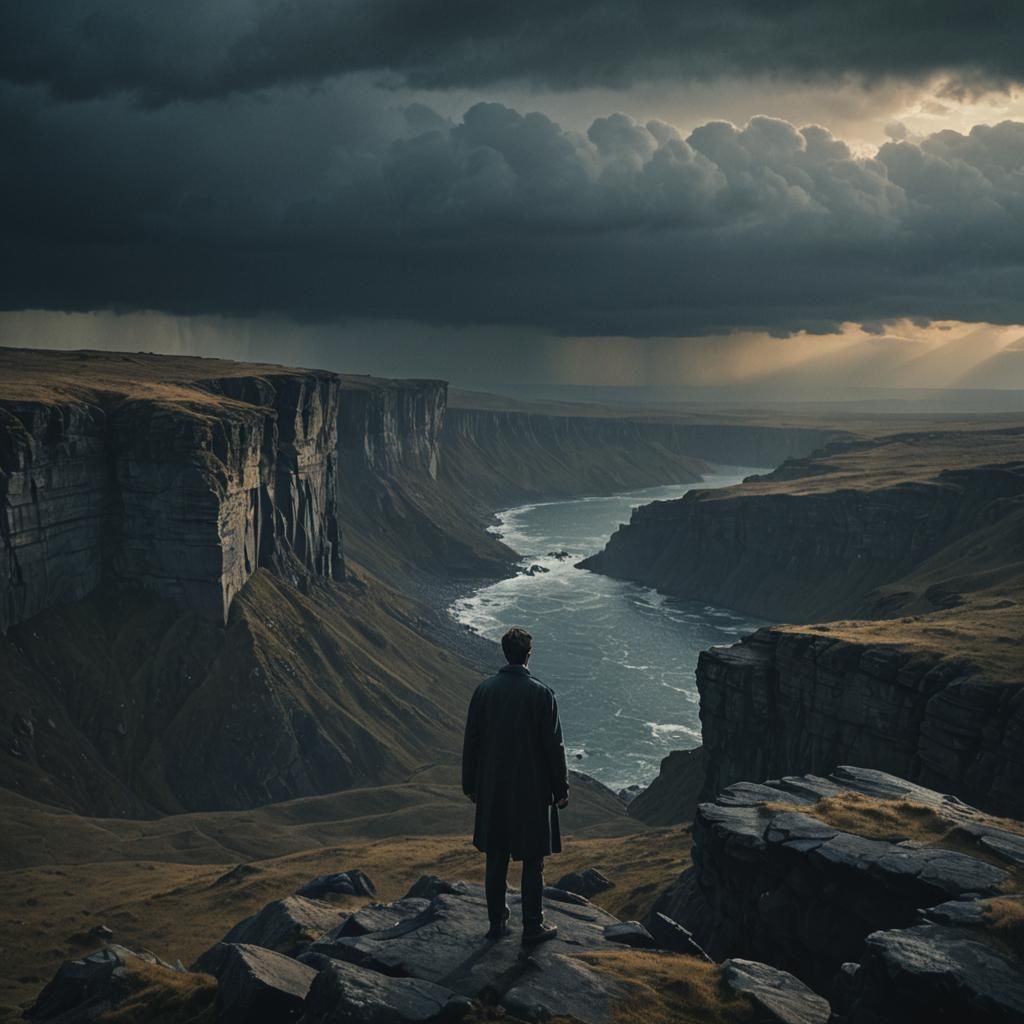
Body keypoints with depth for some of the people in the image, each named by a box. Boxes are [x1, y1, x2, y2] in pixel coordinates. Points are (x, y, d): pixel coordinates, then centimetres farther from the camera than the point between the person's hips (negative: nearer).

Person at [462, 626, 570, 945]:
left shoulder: (484, 690, -4)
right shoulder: (541, 694, -14)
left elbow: (471, 741, 2)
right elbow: (553, 746, -10)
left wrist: (470, 785, 13)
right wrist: (561, 789, 0)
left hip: (493, 790, 4)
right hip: (532, 790, -3)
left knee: (496, 858, 14)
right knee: (532, 861, 7)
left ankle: (497, 922, 22)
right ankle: (533, 927, 14)